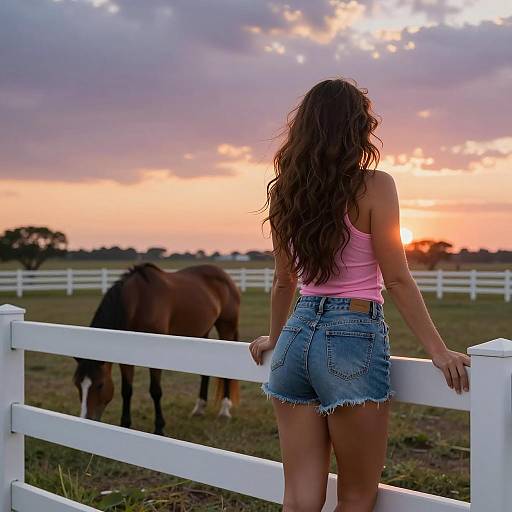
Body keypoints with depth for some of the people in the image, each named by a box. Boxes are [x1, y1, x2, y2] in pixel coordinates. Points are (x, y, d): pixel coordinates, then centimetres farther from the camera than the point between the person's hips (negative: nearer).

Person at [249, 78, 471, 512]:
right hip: (353, 338, -5)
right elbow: (396, 280, -10)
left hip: (297, 334, 6)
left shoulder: (287, 191, 8)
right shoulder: (374, 186, -8)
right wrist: (439, 351, -5)